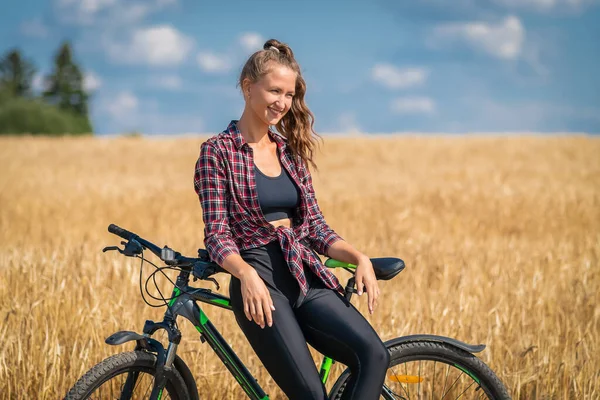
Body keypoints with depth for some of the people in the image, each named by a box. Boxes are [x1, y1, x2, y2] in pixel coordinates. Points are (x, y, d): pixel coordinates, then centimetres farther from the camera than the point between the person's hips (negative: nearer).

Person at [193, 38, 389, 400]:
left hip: (307, 277, 5)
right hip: (259, 280, -5)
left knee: (374, 355, -22)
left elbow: (315, 225, 15)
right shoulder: (218, 152, 0)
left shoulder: (291, 151, 17)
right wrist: (247, 275, -26)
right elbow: (217, 235, -6)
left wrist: (359, 257, -3)